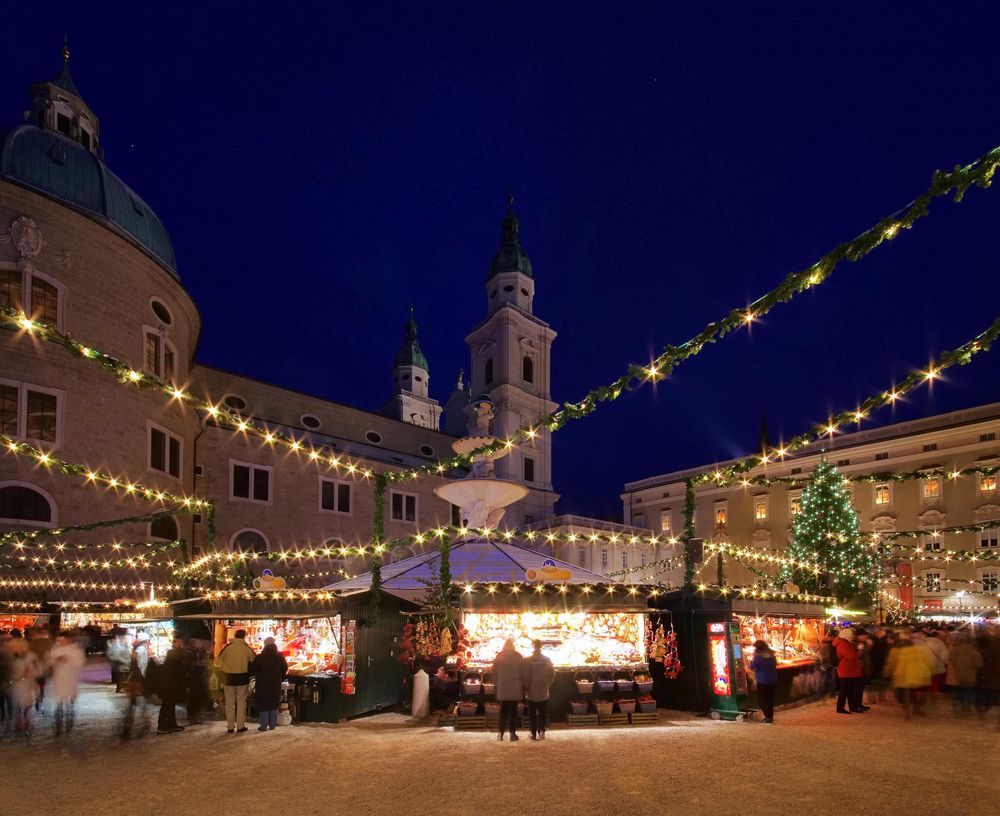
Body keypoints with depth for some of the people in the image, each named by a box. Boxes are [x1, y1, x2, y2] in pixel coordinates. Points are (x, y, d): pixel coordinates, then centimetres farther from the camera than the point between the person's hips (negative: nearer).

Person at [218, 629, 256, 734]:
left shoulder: (228, 647, -6)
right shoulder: (247, 649, -6)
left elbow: (220, 660, 0)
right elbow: (254, 662, -2)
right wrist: (248, 672, 14)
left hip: (229, 678, 0)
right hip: (243, 678, 0)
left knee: (230, 703, 9)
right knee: (241, 702, 8)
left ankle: (230, 726, 9)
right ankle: (240, 726, 8)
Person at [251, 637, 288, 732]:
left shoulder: (260, 657, -11)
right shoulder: (280, 656, 0)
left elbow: (252, 669, -9)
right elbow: (285, 668, 8)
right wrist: (281, 679, 20)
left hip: (263, 684, -3)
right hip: (275, 684, 3)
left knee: (263, 704, 4)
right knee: (274, 704, 11)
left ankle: (264, 726, 4)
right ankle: (272, 725, 14)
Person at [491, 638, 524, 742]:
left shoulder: (499, 657, 0)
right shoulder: (518, 657, -3)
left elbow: (494, 673, 3)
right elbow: (523, 673, -2)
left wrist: (496, 684, 12)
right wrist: (523, 687, 6)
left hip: (502, 688, 1)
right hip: (516, 689, -1)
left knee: (503, 711, 10)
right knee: (513, 711, 5)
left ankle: (501, 733, 8)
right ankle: (512, 734, 6)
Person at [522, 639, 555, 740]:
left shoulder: (527, 660, -12)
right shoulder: (547, 660, -3)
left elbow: (525, 676, -13)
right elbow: (552, 674, 0)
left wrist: (526, 688, 0)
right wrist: (547, 685, 12)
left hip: (531, 692, -2)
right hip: (544, 692, 2)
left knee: (532, 714, 9)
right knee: (542, 713, 13)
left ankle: (534, 733, 9)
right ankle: (541, 730, 0)